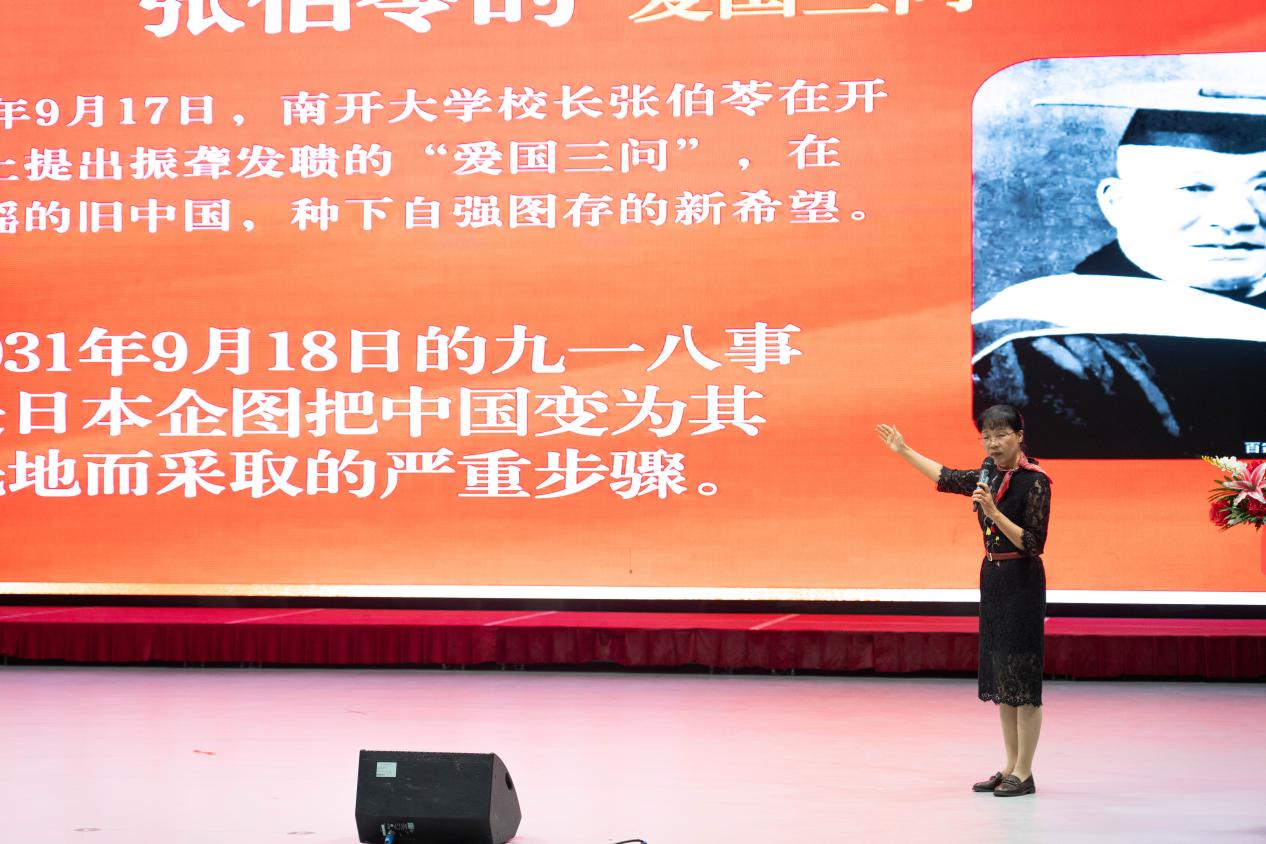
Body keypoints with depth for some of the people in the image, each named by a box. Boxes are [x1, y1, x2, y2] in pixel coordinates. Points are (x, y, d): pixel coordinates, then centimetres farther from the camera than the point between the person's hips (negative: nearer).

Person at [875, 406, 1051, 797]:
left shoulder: (1034, 481, -14)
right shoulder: (990, 478, 8)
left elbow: (1034, 544, -18)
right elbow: (946, 477, 24)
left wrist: (993, 512, -26)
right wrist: (904, 451, 28)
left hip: (1021, 582, -8)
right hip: (992, 578, 8)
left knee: (1022, 677, -5)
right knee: (999, 676, 10)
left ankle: (1024, 774, 0)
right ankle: (1010, 766, 17)